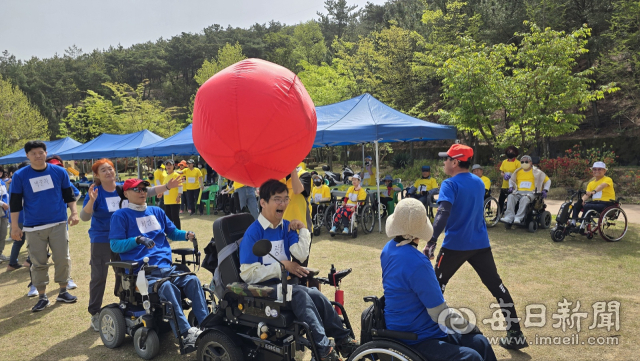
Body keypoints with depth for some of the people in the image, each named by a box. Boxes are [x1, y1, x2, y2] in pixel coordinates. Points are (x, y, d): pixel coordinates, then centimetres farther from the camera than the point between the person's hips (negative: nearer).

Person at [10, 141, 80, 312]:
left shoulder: (59, 172, 1)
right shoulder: (20, 176, -2)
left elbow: (68, 195, 10)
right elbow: (15, 203, 1)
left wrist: (74, 213, -1)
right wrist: (14, 226, -2)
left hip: (58, 224, 1)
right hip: (34, 227, -1)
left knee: (62, 259, 3)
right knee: (38, 263, 6)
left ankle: (63, 292, 19)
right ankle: (42, 297, 16)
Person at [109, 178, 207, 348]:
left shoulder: (156, 211, 22)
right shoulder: (120, 216, 5)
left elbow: (173, 232, 28)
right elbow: (115, 245, -3)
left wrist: (187, 235, 5)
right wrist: (138, 240, -21)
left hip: (166, 268, 5)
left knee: (193, 281, -22)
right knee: (167, 287, -34)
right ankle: (186, 334, -36)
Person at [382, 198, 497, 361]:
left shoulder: (388, 249, 1)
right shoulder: (417, 263, -27)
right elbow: (443, 315, -21)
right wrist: (471, 328, -3)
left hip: (408, 328, 9)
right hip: (415, 340, -9)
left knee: (480, 343, 6)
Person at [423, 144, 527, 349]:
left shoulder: (450, 184, -12)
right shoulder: (479, 182, 10)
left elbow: (443, 213, -26)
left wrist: (431, 242, -35)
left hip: (455, 245, -6)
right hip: (480, 243, 6)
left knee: (436, 285, 12)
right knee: (496, 286, 9)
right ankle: (515, 336, 10)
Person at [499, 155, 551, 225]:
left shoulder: (536, 172, 9)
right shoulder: (518, 172, 19)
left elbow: (548, 180, 13)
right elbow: (511, 180, 34)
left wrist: (545, 190, -1)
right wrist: (511, 187, 13)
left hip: (530, 192, -3)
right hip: (519, 192, 3)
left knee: (524, 199, -39)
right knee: (510, 197, -31)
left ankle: (519, 218, -46)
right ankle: (509, 217, -43)